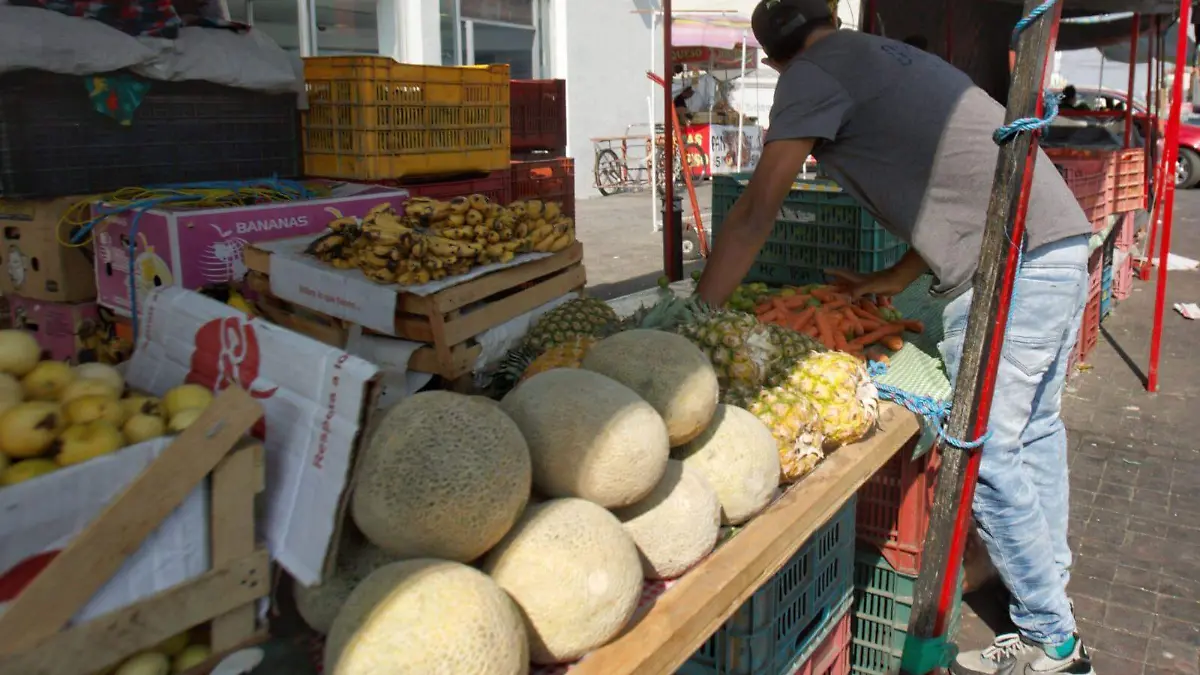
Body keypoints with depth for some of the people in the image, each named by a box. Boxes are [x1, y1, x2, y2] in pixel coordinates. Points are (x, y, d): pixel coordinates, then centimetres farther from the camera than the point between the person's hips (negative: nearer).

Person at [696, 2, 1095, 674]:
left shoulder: (812, 74, -4)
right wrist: (895, 280, 24)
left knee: (990, 460, 3)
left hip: (1007, 275, -10)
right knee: (1036, 428, 23)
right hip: (1068, 246, 10)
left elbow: (755, 214, -9)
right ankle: (1050, 573, 41)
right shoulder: (900, 57, 22)